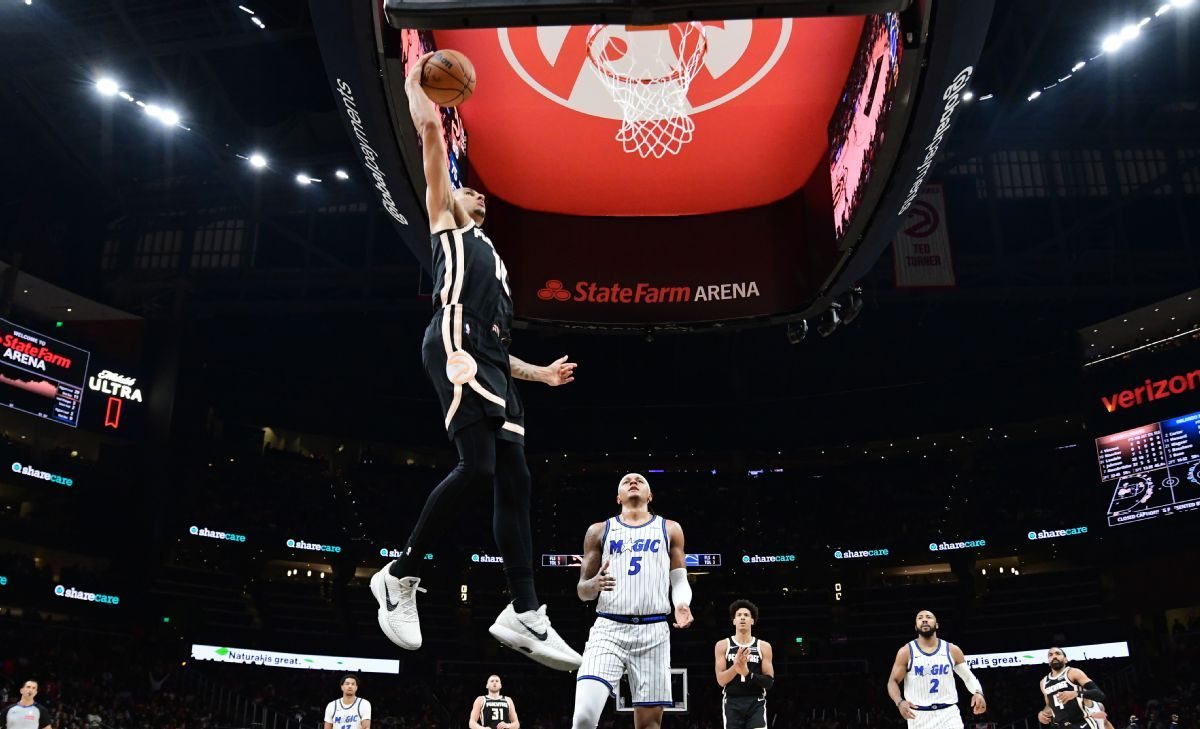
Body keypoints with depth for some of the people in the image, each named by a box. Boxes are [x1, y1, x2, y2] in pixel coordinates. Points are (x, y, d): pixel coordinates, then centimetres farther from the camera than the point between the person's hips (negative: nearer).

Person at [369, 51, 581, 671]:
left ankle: (525, 614, -2)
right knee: (476, 467, -21)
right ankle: (400, 575, -6)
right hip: (454, 349, -8)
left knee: (513, 481, -1)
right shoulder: (446, 223, 20)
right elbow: (431, 131, 13)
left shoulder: (491, 260, 39)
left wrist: (539, 373, 30)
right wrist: (414, 82, 25)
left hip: (492, 366, 8)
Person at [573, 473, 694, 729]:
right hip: (608, 628, -1)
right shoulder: (599, 531, 13)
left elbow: (679, 580, 13)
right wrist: (594, 585, -11)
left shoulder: (669, 530, 15)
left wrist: (682, 605, -10)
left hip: (653, 631, 1)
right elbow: (582, 591, 13)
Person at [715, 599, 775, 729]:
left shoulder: (764, 646, 5)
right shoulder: (722, 645, 3)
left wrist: (748, 673, -19)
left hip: (756, 704, 0)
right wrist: (736, 665, -23)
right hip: (732, 704, 0)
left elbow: (769, 681, -1)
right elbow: (721, 680, -4)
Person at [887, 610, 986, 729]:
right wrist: (899, 702, -19)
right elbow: (893, 681, 0)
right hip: (919, 715, -1)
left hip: (948, 713, 1)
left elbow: (968, 677, 10)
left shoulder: (952, 650, 5)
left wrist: (978, 692, -12)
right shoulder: (906, 652, -1)